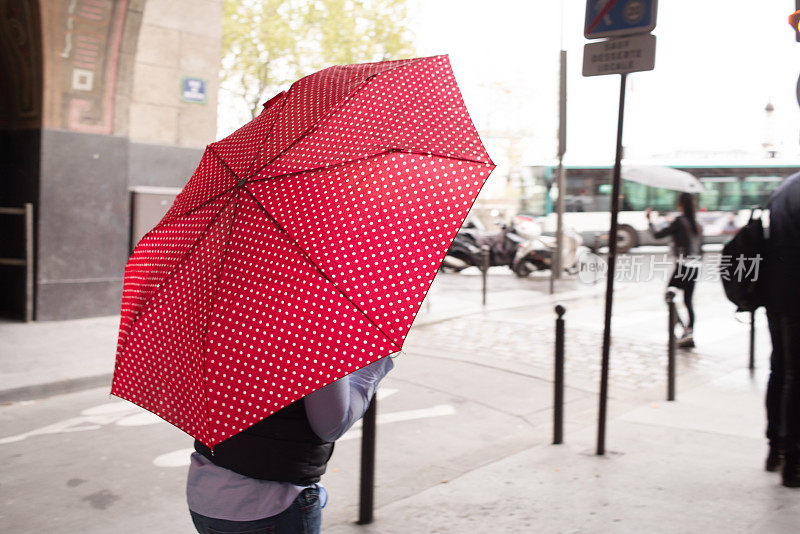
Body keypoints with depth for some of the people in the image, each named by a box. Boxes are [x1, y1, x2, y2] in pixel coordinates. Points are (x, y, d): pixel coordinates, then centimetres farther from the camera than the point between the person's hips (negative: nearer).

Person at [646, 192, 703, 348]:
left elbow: (657, 235, -6)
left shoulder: (679, 221, -10)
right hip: (695, 267, 7)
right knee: (688, 301, 11)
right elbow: (700, 250, 15)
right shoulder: (697, 224, 11)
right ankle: (690, 336, 9)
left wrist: (649, 220, 8)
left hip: (683, 265, -7)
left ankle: (686, 330, -8)